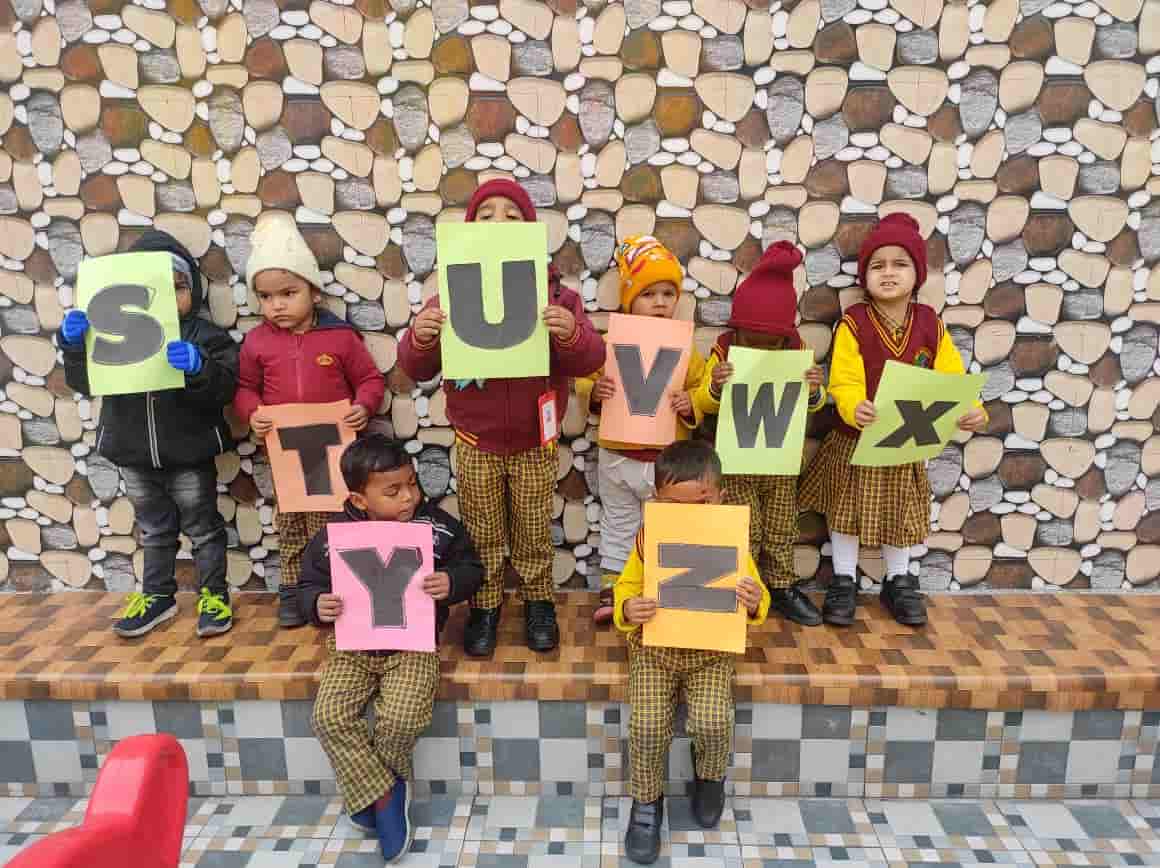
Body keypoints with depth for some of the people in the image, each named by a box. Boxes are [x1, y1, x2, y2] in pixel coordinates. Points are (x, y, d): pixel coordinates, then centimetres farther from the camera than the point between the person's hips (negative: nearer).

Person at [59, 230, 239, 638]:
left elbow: (224, 388, -19)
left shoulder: (204, 337, -9)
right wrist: (74, 346, -20)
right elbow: (83, 383, -2)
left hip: (190, 455, -3)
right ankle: (157, 595, 35)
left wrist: (199, 367, -39)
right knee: (154, 529, 20)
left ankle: (213, 594, 25)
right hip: (135, 455, 4)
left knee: (202, 527, 10)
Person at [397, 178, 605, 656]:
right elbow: (417, 369, -7)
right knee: (482, 533, 15)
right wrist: (420, 337, -30)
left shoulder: (555, 293, -9)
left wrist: (571, 334, -36)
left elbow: (588, 361, -14)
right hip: (475, 442, 1)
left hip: (534, 442, 0)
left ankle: (539, 602, 37)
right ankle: (484, 606, 35)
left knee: (534, 532, 16)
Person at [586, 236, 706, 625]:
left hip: (668, 461, -1)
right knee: (618, 528, 18)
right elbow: (587, 384, 2)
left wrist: (690, 406, -21)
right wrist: (596, 394, -19)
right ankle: (611, 589, 32)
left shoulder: (685, 348, -5)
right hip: (617, 457, 1)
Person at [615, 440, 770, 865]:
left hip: (711, 649, 0)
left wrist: (755, 603, -26)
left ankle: (710, 775, 19)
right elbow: (626, 587, 0)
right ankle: (646, 800, 14)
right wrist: (627, 610, -23)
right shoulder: (648, 540, -10)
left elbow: (755, 603, -1)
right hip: (654, 646, 0)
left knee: (712, 722, -19)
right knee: (647, 725, -17)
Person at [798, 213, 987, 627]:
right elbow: (844, 382, -22)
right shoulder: (852, 324, -16)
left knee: (900, 513, 18)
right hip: (856, 440, -3)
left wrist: (973, 410, -25)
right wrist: (855, 409, -43)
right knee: (847, 510, 10)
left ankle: (899, 582, 37)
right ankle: (843, 582, 28)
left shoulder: (930, 324, -6)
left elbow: (951, 378, -7)